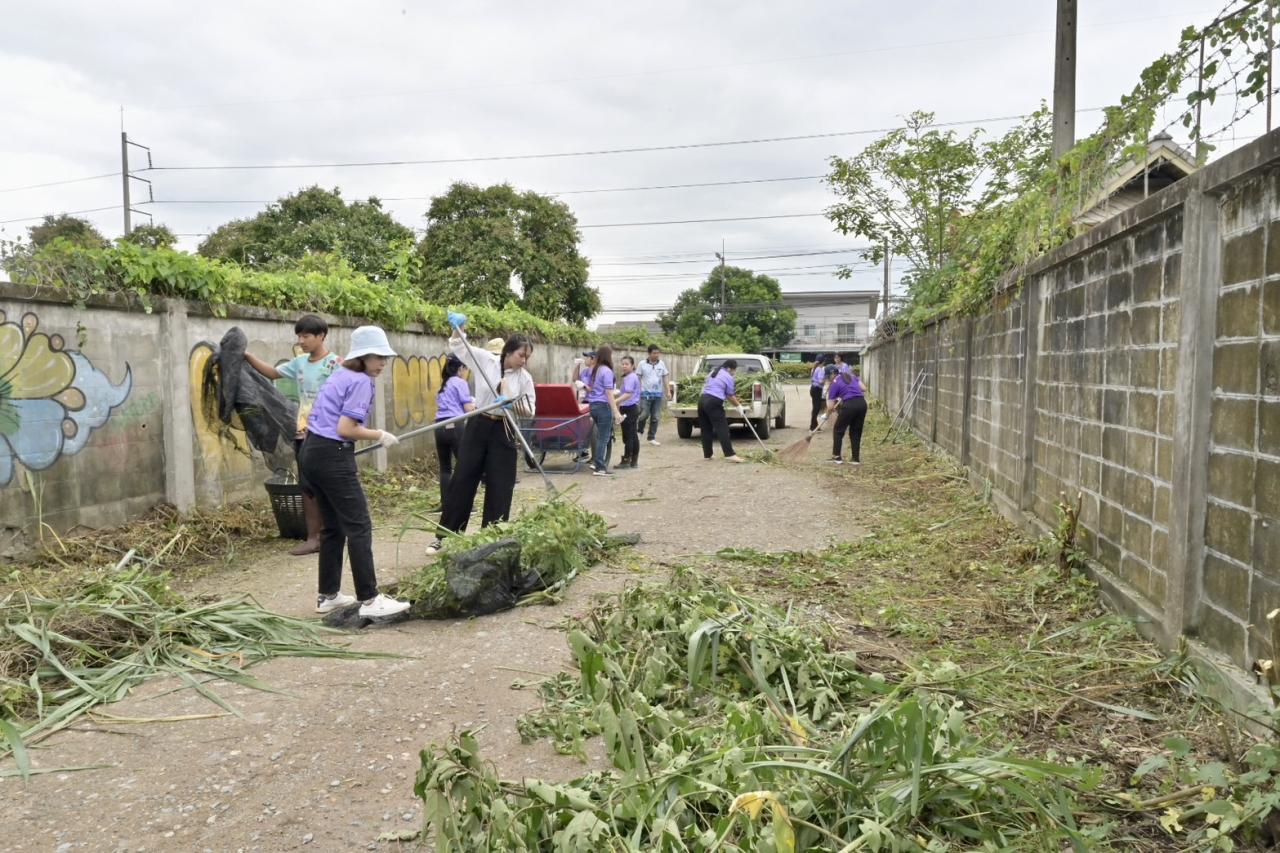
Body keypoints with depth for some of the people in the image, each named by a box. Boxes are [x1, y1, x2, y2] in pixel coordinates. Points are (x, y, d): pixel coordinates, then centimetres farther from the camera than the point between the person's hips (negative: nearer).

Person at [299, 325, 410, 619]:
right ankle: (369, 600, -6)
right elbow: (345, 429, -19)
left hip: (312, 452, 10)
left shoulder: (340, 375, 18)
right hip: (333, 457, -10)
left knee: (332, 527, 16)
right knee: (359, 527, -7)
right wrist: (379, 436, -7)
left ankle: (328, 595, 22)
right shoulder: (361, 381, -11)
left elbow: (319, 417, 24)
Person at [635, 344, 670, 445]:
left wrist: (667, 391, 5)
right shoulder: (642, 364, -2)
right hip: (646, 393, -3)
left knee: (655, 417, 4)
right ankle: (638, 431, 13)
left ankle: (652, 438, 12)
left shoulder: (661, 364, 6)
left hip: (658, 394, 3)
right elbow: (638, 378, 1)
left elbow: (665, 377, 11)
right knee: (644, 415, -11)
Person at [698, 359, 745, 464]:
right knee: (722, 429, -10)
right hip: (713, 403, -8)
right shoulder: (728, 377, -3)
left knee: (706, 429, 12)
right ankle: (730, 454, -17)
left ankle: (707, 454, 15)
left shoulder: (713, 372, 20)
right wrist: (738, 405, 14)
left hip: (702, 400, 8)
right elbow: (730, 396, 1)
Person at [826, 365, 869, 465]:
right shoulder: (852, 376, 18)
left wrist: (827, 415, 22)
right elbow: (864, 389, 13)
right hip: (862, 403, 5)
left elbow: (830, 407, 4)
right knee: (856, 431, 17)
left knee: (839, 430, 13)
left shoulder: (834, 383, 4)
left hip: (850, 405, -5)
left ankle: (836, 457, 14)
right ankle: (856, 459, 16)